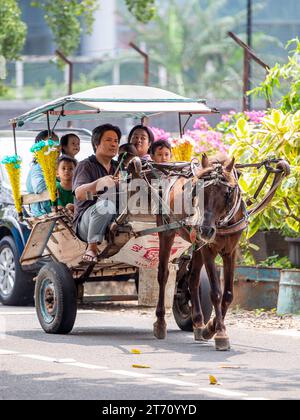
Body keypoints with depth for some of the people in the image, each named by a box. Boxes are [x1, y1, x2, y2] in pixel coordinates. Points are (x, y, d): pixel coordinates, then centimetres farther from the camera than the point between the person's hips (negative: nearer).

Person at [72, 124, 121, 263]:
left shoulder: (118, 167, 21)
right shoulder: (86, 166, 1)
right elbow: (79, 193, -19)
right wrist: (100, 183, -37)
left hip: (113, 221, 4)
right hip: (86, 220, -4)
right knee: (106, 204, -36)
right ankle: (92, 247, -25)